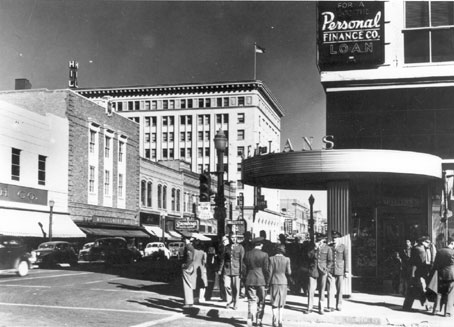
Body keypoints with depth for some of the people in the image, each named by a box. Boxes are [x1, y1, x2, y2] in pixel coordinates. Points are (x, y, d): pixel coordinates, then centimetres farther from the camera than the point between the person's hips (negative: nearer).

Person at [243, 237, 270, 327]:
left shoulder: (247, 254, 3)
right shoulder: (264, 255, -7)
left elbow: (244, 268, 6)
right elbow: (266, 269, -5)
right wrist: (267, 281, 4)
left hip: (249, 280, 3)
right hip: (261, 280, -3)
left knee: (251, 302, 7)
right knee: (261, 302, 8)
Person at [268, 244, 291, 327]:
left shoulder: (272, 259, -7)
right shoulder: (287, 259, -5)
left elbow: (270, 272, -6)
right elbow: (289, 272, -4)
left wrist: (268, 283, 2)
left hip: (274, 282, -1)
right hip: (283, 282, 1)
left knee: (274, 304, 5)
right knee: (281, 303, 13)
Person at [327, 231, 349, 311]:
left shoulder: (344, 247, 2)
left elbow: (346, 260, 1)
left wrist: (346, 271, -4)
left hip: (340, 271, -1)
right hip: (330, 271, 1)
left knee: (340, 289, 5)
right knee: (330, 289, -7)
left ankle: (339, 306, 14)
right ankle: (330, 306, -7)